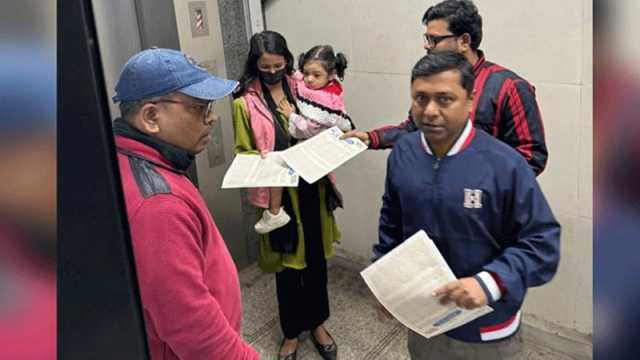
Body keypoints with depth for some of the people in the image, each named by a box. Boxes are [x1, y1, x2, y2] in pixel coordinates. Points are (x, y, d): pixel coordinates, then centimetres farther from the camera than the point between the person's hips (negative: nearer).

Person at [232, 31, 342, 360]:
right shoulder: (245, 101, -7)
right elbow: (243, 153, -3)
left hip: (312, 184, 4)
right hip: (277, 191, -3)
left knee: (316, 257, 15)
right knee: (287, 263, 9)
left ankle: (317, 323, 35)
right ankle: (291, 332, 30)